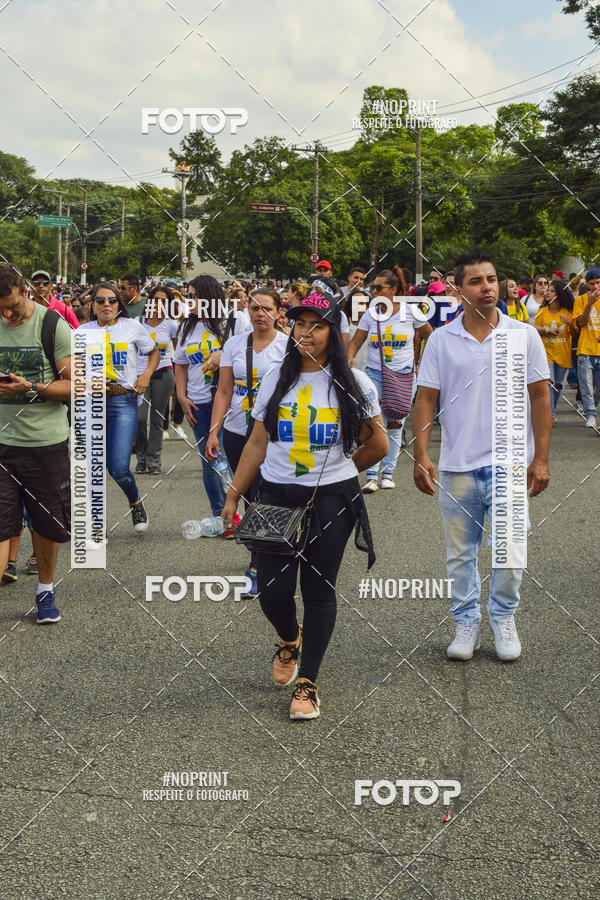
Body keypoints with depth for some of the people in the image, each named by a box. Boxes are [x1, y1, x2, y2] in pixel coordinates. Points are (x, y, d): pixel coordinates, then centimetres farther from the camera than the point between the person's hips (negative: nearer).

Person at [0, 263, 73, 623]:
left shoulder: (52, 324, -8)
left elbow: (74, 385, -9)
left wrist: (31, 388, -23)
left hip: (47, 441, -1)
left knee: (46, 524, 12)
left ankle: (46, 590, 31)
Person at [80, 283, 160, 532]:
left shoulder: (132, 327, 6)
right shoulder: (83, 331, 9)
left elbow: (154, 353, 19)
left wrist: (146, 375, 1)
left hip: (123, 401, -2)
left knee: (118, 467, -11)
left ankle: (135, 502, 21)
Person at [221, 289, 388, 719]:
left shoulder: (353, 383, 0)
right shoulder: (277, 380, 8)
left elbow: (378, 445, 6)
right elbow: (258, 444, 10)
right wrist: (233, 496, 7)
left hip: (332, 499, -2)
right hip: (276, 495, 2)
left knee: (319, 589, -1)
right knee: (272, 589, -2)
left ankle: (308, 683, 9)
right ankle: (290, 639, 32)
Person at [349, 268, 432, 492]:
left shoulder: (410, 312, -4)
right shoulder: (370, 315, 0)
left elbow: (429, 334, 11)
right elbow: (355, 342, 5)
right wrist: (350, 357, -13)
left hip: (403, 374, -1)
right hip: (375, 373, 1)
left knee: (395, 425, 5)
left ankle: (388, 473, 15)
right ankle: (372, 476, -7)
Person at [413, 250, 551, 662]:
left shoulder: (524, 335, -1)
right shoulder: (441, 340, 0)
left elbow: (540, 399, 1)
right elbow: (426, 400, 2)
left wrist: (541, 458, -3)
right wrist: (421, 455, -7)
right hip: (457, 466, 1)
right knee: (460, 554, 10)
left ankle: (504, 618, 26)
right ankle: (467, 622, 25)